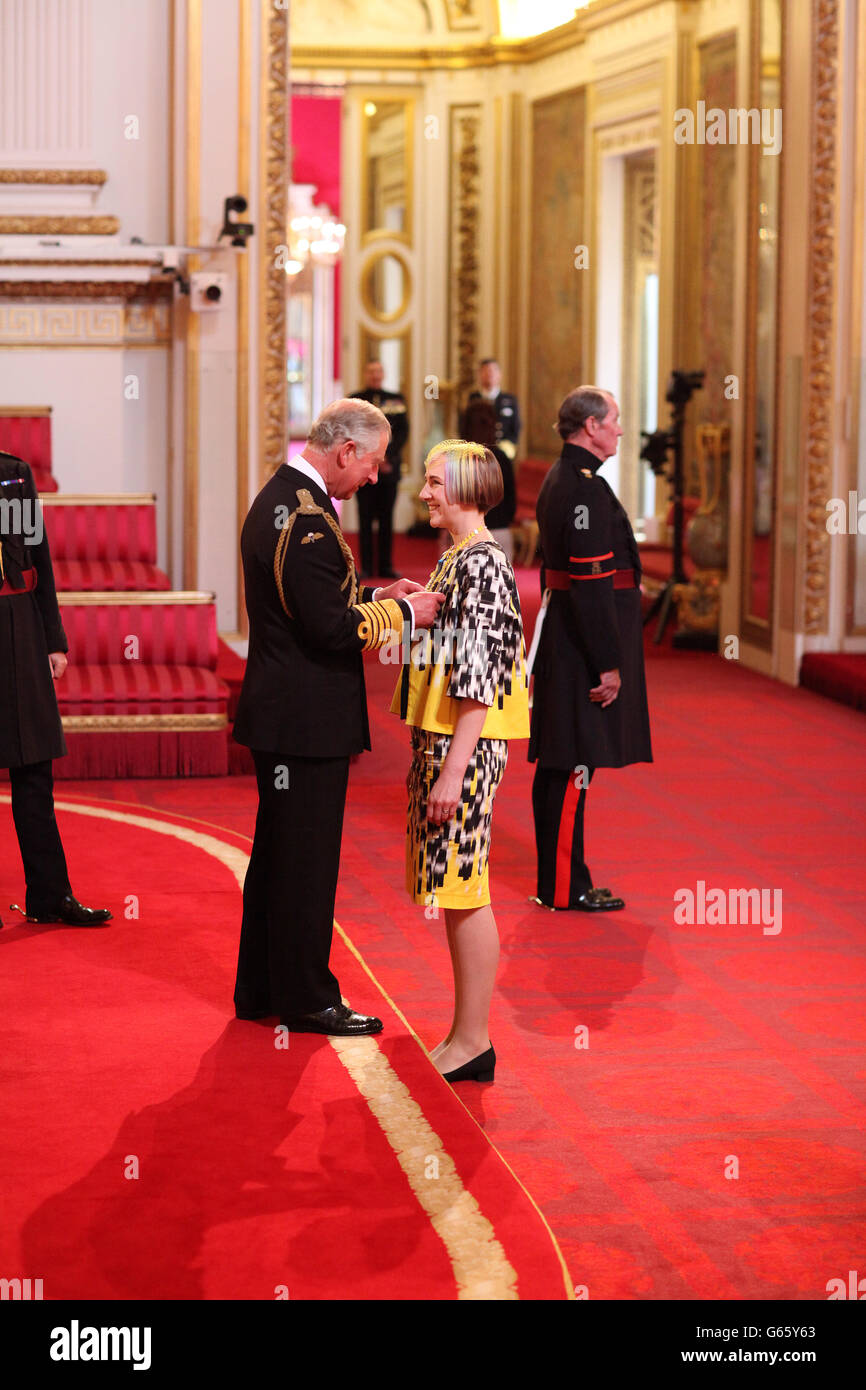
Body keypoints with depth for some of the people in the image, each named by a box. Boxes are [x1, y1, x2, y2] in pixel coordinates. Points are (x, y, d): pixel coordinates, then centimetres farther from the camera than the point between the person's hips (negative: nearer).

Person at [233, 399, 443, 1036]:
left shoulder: (277, 499, 11)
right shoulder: (307, 517, -21)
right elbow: (329, 629, -24)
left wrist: (375, 596, 12)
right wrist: (403, 613, -11)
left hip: (279, 713, 11)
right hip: (306, 717, -11)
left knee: (278, 853, 18)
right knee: (306, 858, 0)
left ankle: (261, 989, 27)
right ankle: (305, 998, 10)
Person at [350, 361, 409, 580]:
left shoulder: (396, 400, 12)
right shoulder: (355, 401, 6)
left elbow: (403, 432, 6)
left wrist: (387, 457, -8)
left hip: (390, 466, 2)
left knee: (387, 519, 3)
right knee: (366, 518, -2)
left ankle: (386, 566, 6)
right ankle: (366, 567, 0)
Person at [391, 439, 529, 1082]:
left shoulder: (482, 563, -16)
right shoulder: (457, 557, 14)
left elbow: (479, 679, -20)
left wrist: (453, 769, -22)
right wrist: (424, 755, 21)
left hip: (465, 746, -10)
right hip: (442, 739, 10)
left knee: (463, 890, -5)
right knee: (452, 889, 12)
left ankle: (474, 1042, 2)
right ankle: (466, 1031, 19)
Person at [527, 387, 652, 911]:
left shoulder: (562, 478, 15)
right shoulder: (585, 487, -18)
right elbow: (591, 582, -22)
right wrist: (608, 664, -20)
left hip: (563, 642, 11)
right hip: (582, 647, -11)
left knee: (561, 764, 14)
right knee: (573, 765, -5)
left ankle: (558, 877, 22)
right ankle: (565, 887, 1)